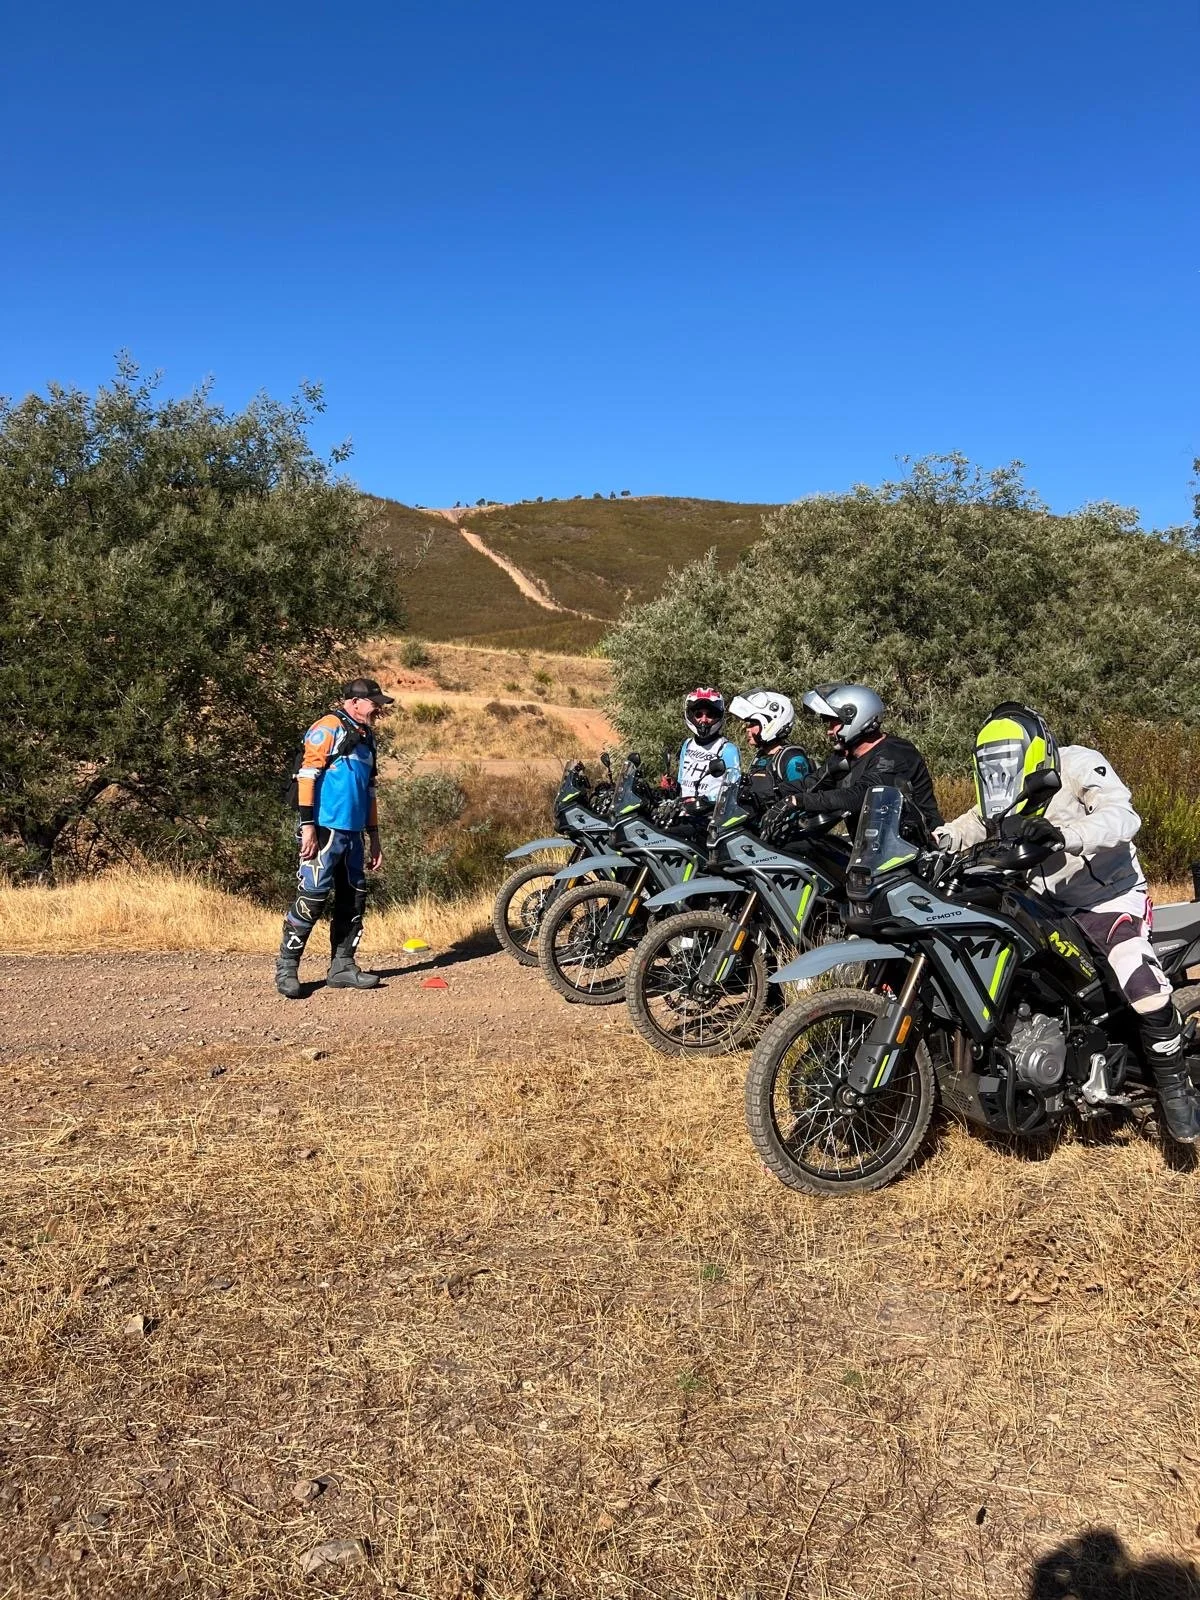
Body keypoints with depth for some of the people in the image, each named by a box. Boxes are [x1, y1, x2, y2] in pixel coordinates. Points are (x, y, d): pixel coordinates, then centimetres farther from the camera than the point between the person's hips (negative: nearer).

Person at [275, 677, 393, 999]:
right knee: (312, 898, -9)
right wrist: (307, 826, -19)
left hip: (353, 833, 9)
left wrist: (374, 836, 23)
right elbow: (307, 776, -13)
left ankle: (342, 966, 19)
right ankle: (286, 969, 0)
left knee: (353, 899, 10)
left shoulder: (366, 738, 21)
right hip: (325, 830, -9)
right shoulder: (329, 727, -5)